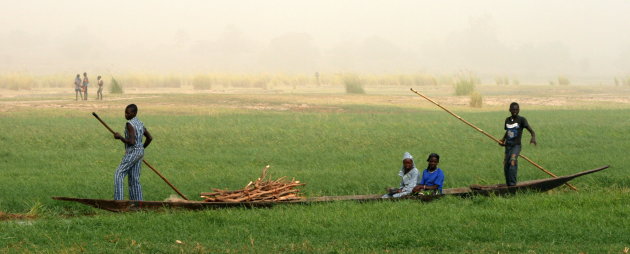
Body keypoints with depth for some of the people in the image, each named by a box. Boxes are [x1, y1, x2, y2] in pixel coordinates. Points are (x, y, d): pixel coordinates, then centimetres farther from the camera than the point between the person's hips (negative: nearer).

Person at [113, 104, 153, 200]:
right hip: (140, 152, 9)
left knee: (118, 174, -9)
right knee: (134, 179, 11)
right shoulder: (140, 124, 12)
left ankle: (118, 200, -16)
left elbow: (131, 142, -23)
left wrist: (120, 137, -11)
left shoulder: (130, 124, -16)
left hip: (132, 153, -9)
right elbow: (150, 138, 20)